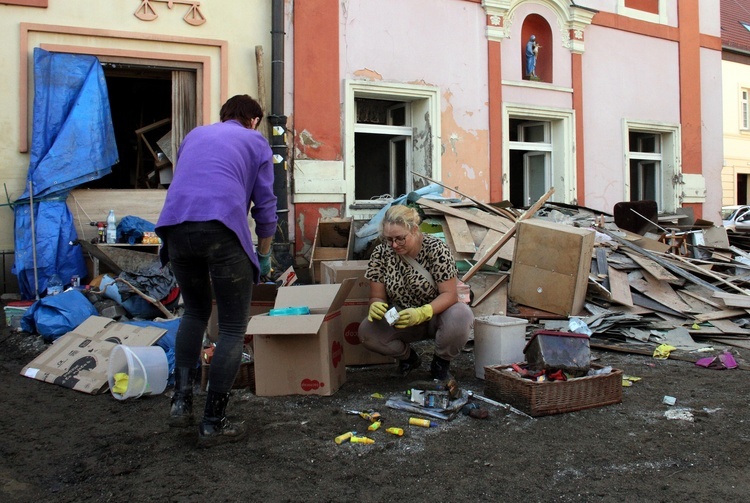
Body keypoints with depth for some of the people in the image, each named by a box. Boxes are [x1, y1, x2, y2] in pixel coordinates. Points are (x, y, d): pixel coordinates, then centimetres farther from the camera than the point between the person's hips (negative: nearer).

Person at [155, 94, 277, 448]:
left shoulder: (194, 135, 31)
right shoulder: (255, 141, 19)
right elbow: (265, 204, 15)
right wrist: (264, 254, 29)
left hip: (175, 226, 5)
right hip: (222, 228, -4)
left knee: (195, 312, 26)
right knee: (233, 328, 7)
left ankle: (181, 400, 18)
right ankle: (213, 423, 8)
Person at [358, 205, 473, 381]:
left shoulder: (437, 249, -18)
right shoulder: (381, 253, -10)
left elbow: (449, 294, -21)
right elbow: (377, 296, -6)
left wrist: (422, 313, -39)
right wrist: (376, 306, -32)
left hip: (436, 314, -2)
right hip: (402, 319, 3)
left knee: (461, 316, -36)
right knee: (366, 331, -25)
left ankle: (441, 361, -2)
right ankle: (409, 357, 8)